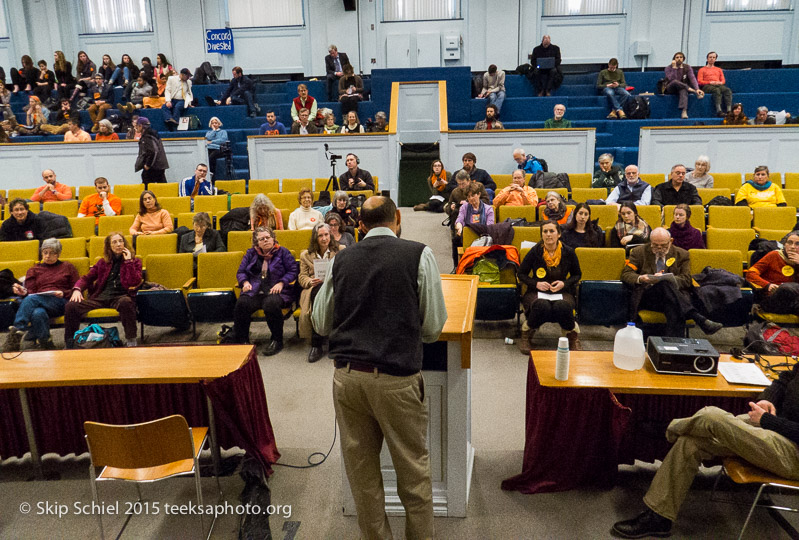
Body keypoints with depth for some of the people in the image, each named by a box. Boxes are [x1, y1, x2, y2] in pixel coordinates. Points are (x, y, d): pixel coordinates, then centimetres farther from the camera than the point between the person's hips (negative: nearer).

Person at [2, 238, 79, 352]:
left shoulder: (67, 267, 23)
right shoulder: (34, 269, 28)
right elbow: (30, 292, 14)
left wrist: (64, 293, -6)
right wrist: (23, 292, -10)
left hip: (60, 303, -2)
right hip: (39, 304, 2)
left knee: (31, 299, -35)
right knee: (38, 313, -40)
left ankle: (15, 333, -43)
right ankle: (46, 346, -35)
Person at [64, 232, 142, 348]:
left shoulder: (134, 261, 14)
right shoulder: (103, 262, 23)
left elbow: (135, 282, -3)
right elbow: (87, 278, 19)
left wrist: (128, 261, -3)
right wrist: (77, 289, -2)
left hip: (120, 296, -4)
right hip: (100, 297, 4)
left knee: (126, 303, -41)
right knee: (71, 306, -19)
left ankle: (131, 342, -33)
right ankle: (69, 344, -5)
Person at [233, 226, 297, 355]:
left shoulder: (282, 252, 10)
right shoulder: (251, 253, 19)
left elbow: (292, 271, 3)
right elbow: (241, 271, 19)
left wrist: (281, 283, -12)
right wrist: (245, 282, -3)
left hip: (275, 291, -3)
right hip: (254, 291, 3)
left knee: (271, 304, -37)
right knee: (241, 303, -29)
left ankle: (277, 341, -20)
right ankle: (240, 340, -16)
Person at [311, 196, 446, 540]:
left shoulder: (342, 259, 6)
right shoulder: (419, 255, -3)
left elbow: (321, 323, 13)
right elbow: (433, 327, -1)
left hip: (347, 376, 4)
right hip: (396, 377, -3)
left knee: (361, 470, 16)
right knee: (413, 469, 13)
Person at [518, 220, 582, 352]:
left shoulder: (568, 252, -1)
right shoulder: (534, 252, -4)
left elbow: (577, 274, 13)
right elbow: (521, 274, 6)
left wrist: (564, 283, -7)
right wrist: (536, 283, -12)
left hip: (562, 292, 1)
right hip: (537, 292, -1)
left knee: (562, 306, -37)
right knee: (542, 306, -38)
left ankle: (573, 336, -4)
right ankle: (526, 336, -8)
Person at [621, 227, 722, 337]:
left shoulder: (681, 254, 17)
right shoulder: (639, 252, 14)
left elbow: (686, 280, 5)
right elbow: (626, 274, 5)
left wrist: (666, 278, -16)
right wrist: (639, 279, -20)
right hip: (647, 296, -2)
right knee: (665, 285, -36)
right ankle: (699, 319, -47)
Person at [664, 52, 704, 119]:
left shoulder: (687, 67, 3)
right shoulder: (669, 68, -4)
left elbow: (692, 78, -12)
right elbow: (672, 79, -20)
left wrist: (697, 89, -28)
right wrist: (674, 68, -21)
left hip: (683, 88, 1)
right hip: (670, 89, -1)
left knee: (684, 90, -37)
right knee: (675, 81, -35)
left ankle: (684, 111, -55)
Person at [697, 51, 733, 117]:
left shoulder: (719, 69, 32)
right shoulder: (702, 70, 20)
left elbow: (723, 80, 21)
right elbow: (699, 81, 5)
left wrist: (720, 82, -4)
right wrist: (710, 82, -11)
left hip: (718, 85, 4)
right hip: (707, 86, -3)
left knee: (728, 90, -32)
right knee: (717, 90, -39)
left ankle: (729, 110, -48)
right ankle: (719, 111, -53)